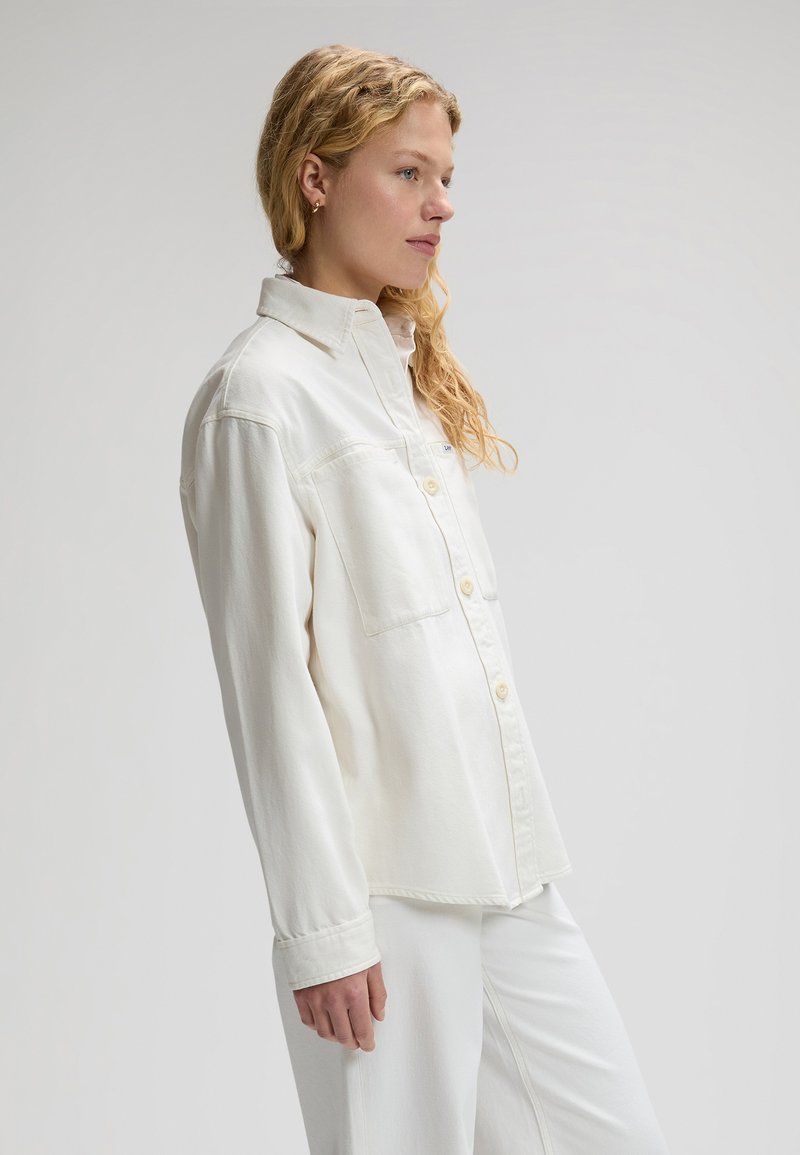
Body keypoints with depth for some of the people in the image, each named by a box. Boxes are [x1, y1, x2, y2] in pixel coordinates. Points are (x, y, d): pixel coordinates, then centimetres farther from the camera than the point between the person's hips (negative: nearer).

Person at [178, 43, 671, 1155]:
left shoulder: (409, 372, 15)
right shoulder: (259, 394, -11)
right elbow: (269, 680, -14)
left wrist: (525, 844, 16)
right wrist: (323, 928, -14)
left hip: (509, 874, 8)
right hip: (386, 892, -8)